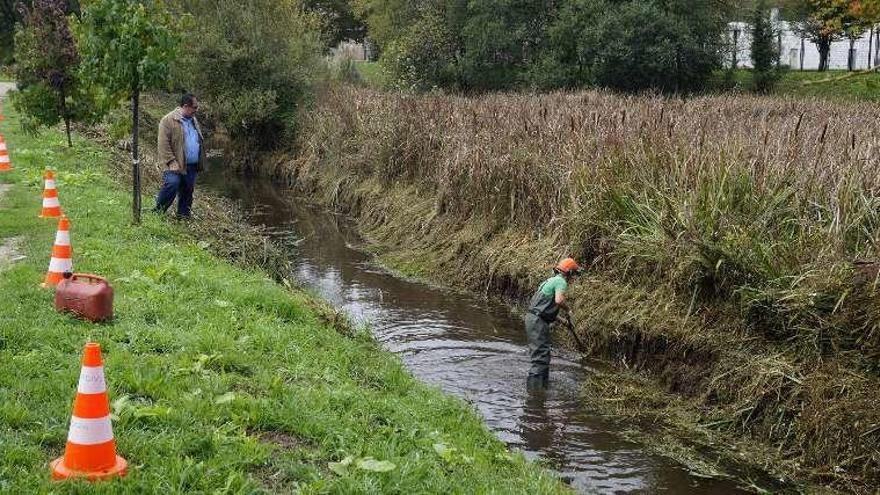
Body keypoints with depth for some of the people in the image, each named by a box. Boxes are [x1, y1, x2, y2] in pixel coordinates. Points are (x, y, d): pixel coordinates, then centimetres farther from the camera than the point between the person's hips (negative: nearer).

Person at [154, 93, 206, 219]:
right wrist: (171, 162, -19)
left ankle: (184, 214, 22)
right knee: (172, 184, -23)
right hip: (177, 165, -7)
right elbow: (164, 144, -13)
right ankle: (159, 210, -8)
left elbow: (199, 141, 25)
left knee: (188, 191, 9)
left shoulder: (193, 120, 17)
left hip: (192, 166, 7)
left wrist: (201, 163, 17)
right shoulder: (169, 120, -8)